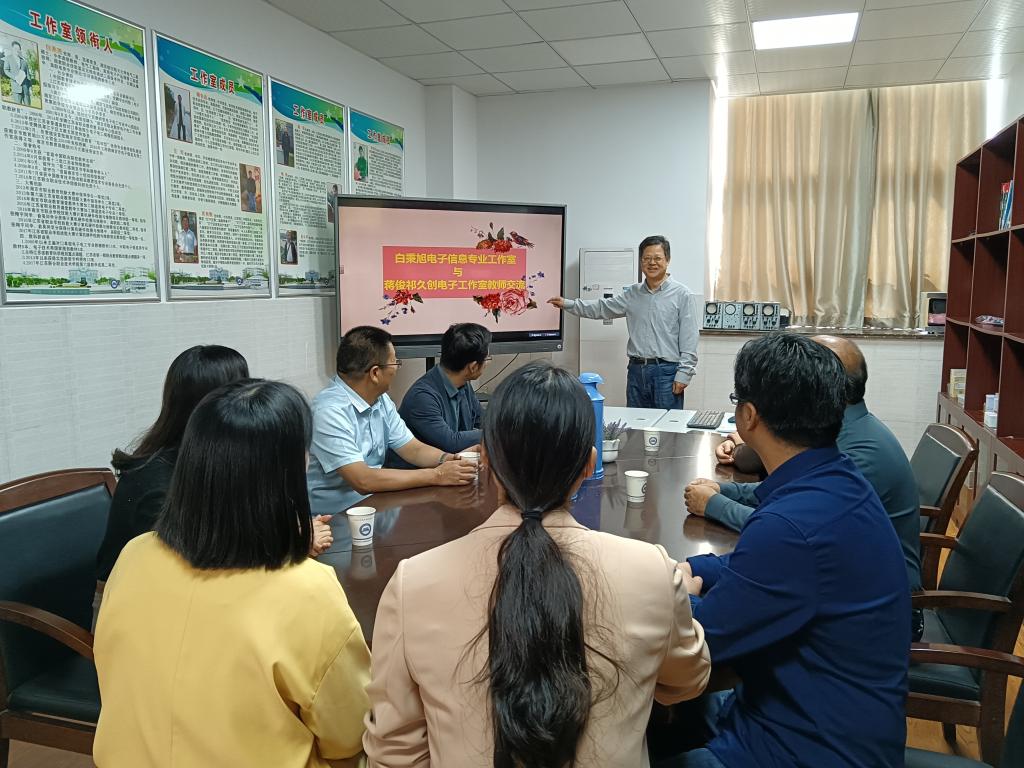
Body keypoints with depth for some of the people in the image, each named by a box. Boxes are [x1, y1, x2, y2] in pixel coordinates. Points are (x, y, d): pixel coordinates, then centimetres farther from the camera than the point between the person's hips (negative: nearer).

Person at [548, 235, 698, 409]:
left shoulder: (682, 295, -2)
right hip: (636, 370, 5)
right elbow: (603, 308, 14)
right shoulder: (633, 294, 13)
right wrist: (568, 304, 7)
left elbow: (689, 340, -6)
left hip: (666, 371, -5)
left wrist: (683, 374, -12)